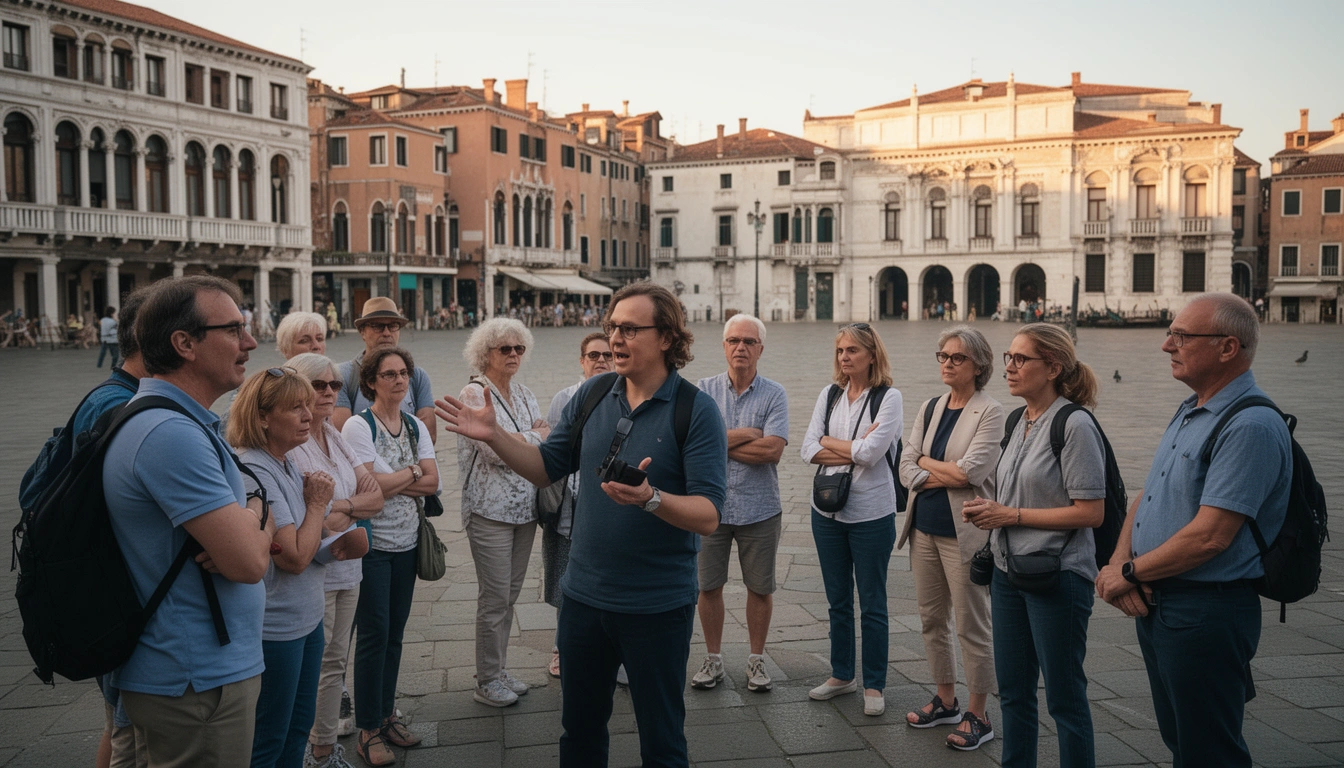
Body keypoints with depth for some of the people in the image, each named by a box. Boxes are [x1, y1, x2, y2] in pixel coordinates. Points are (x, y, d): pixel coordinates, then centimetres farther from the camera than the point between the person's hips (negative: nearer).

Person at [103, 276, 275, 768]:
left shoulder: (188, 423, 10)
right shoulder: (172, 434, -24)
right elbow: (249, 562, -28)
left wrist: (248, 525, -11)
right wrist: (256, 518, -6)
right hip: (198, 684, -10)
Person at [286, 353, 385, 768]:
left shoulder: (335, 438, 9)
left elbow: (376, 497, 4)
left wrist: (342, 505, -13)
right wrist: (358, 505, -12)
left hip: (347, 569, 8)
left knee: (334, 661, 15)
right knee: (310, 667, 3)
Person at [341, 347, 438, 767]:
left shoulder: (417, 427, 8)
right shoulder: (358, 426, -9)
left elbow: (432, 482, -1)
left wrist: (388, 481, -13)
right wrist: (411, 472, -6)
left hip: (406, 542, 6)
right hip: (372, 542, -5)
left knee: (394, 633, 12)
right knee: (374, 634, -2)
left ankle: (387, 714, 24)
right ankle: (368, 729, 8)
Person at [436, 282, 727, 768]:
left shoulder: (696, 410, -14)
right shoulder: (592, 395, 1)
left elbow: (708, 516, -20)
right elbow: (547, 468, 9)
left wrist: (651, 498, -37)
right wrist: (494, 437, -5)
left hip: (657, 606, -5)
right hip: (584, 596, 5)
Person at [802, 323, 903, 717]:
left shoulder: (888, 397, -8)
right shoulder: (830, 395, 6)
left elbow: (871, 453, -19)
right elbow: (809, 450, -3)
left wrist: (830, 442, -7)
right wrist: (855, 448, -13)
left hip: (871, 514, -5)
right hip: (828, 509, 5)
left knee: (872, 603, 6)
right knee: (837, 600, 16)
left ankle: (874, 685, 19)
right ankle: (842, 674, 30)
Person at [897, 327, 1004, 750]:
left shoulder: (990, 412, -9)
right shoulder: (929, 409, 10)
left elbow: (970, 471, -20)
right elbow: (906, 469, 2)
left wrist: (926, 462, -6)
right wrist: (949, 475, -13)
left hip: (964, 533, -7)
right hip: (925, 529, 7)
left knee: (972, 626, 2)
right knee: (932, 619, 15)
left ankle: (977, 716, 16)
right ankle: (946, 701, 31)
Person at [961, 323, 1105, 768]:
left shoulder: (1074, 426, -15)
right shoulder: (1018, 422, 10)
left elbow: (1090, 513, -19)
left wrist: (1010, 515, -17)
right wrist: (987, 511, 0)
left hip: (1057, 577, -8)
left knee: (1064, 697, 5)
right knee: (1012, 690, 16)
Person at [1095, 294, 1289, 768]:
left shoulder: (1251, 426, -21)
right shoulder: (1187, 413, 11)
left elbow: (1209, 536, -25)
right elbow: (1146, 498, 13)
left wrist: (1129, 573, -13)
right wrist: (1119, 562, -4)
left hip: (1205, 613, -9)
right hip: (1154, 602, 9)